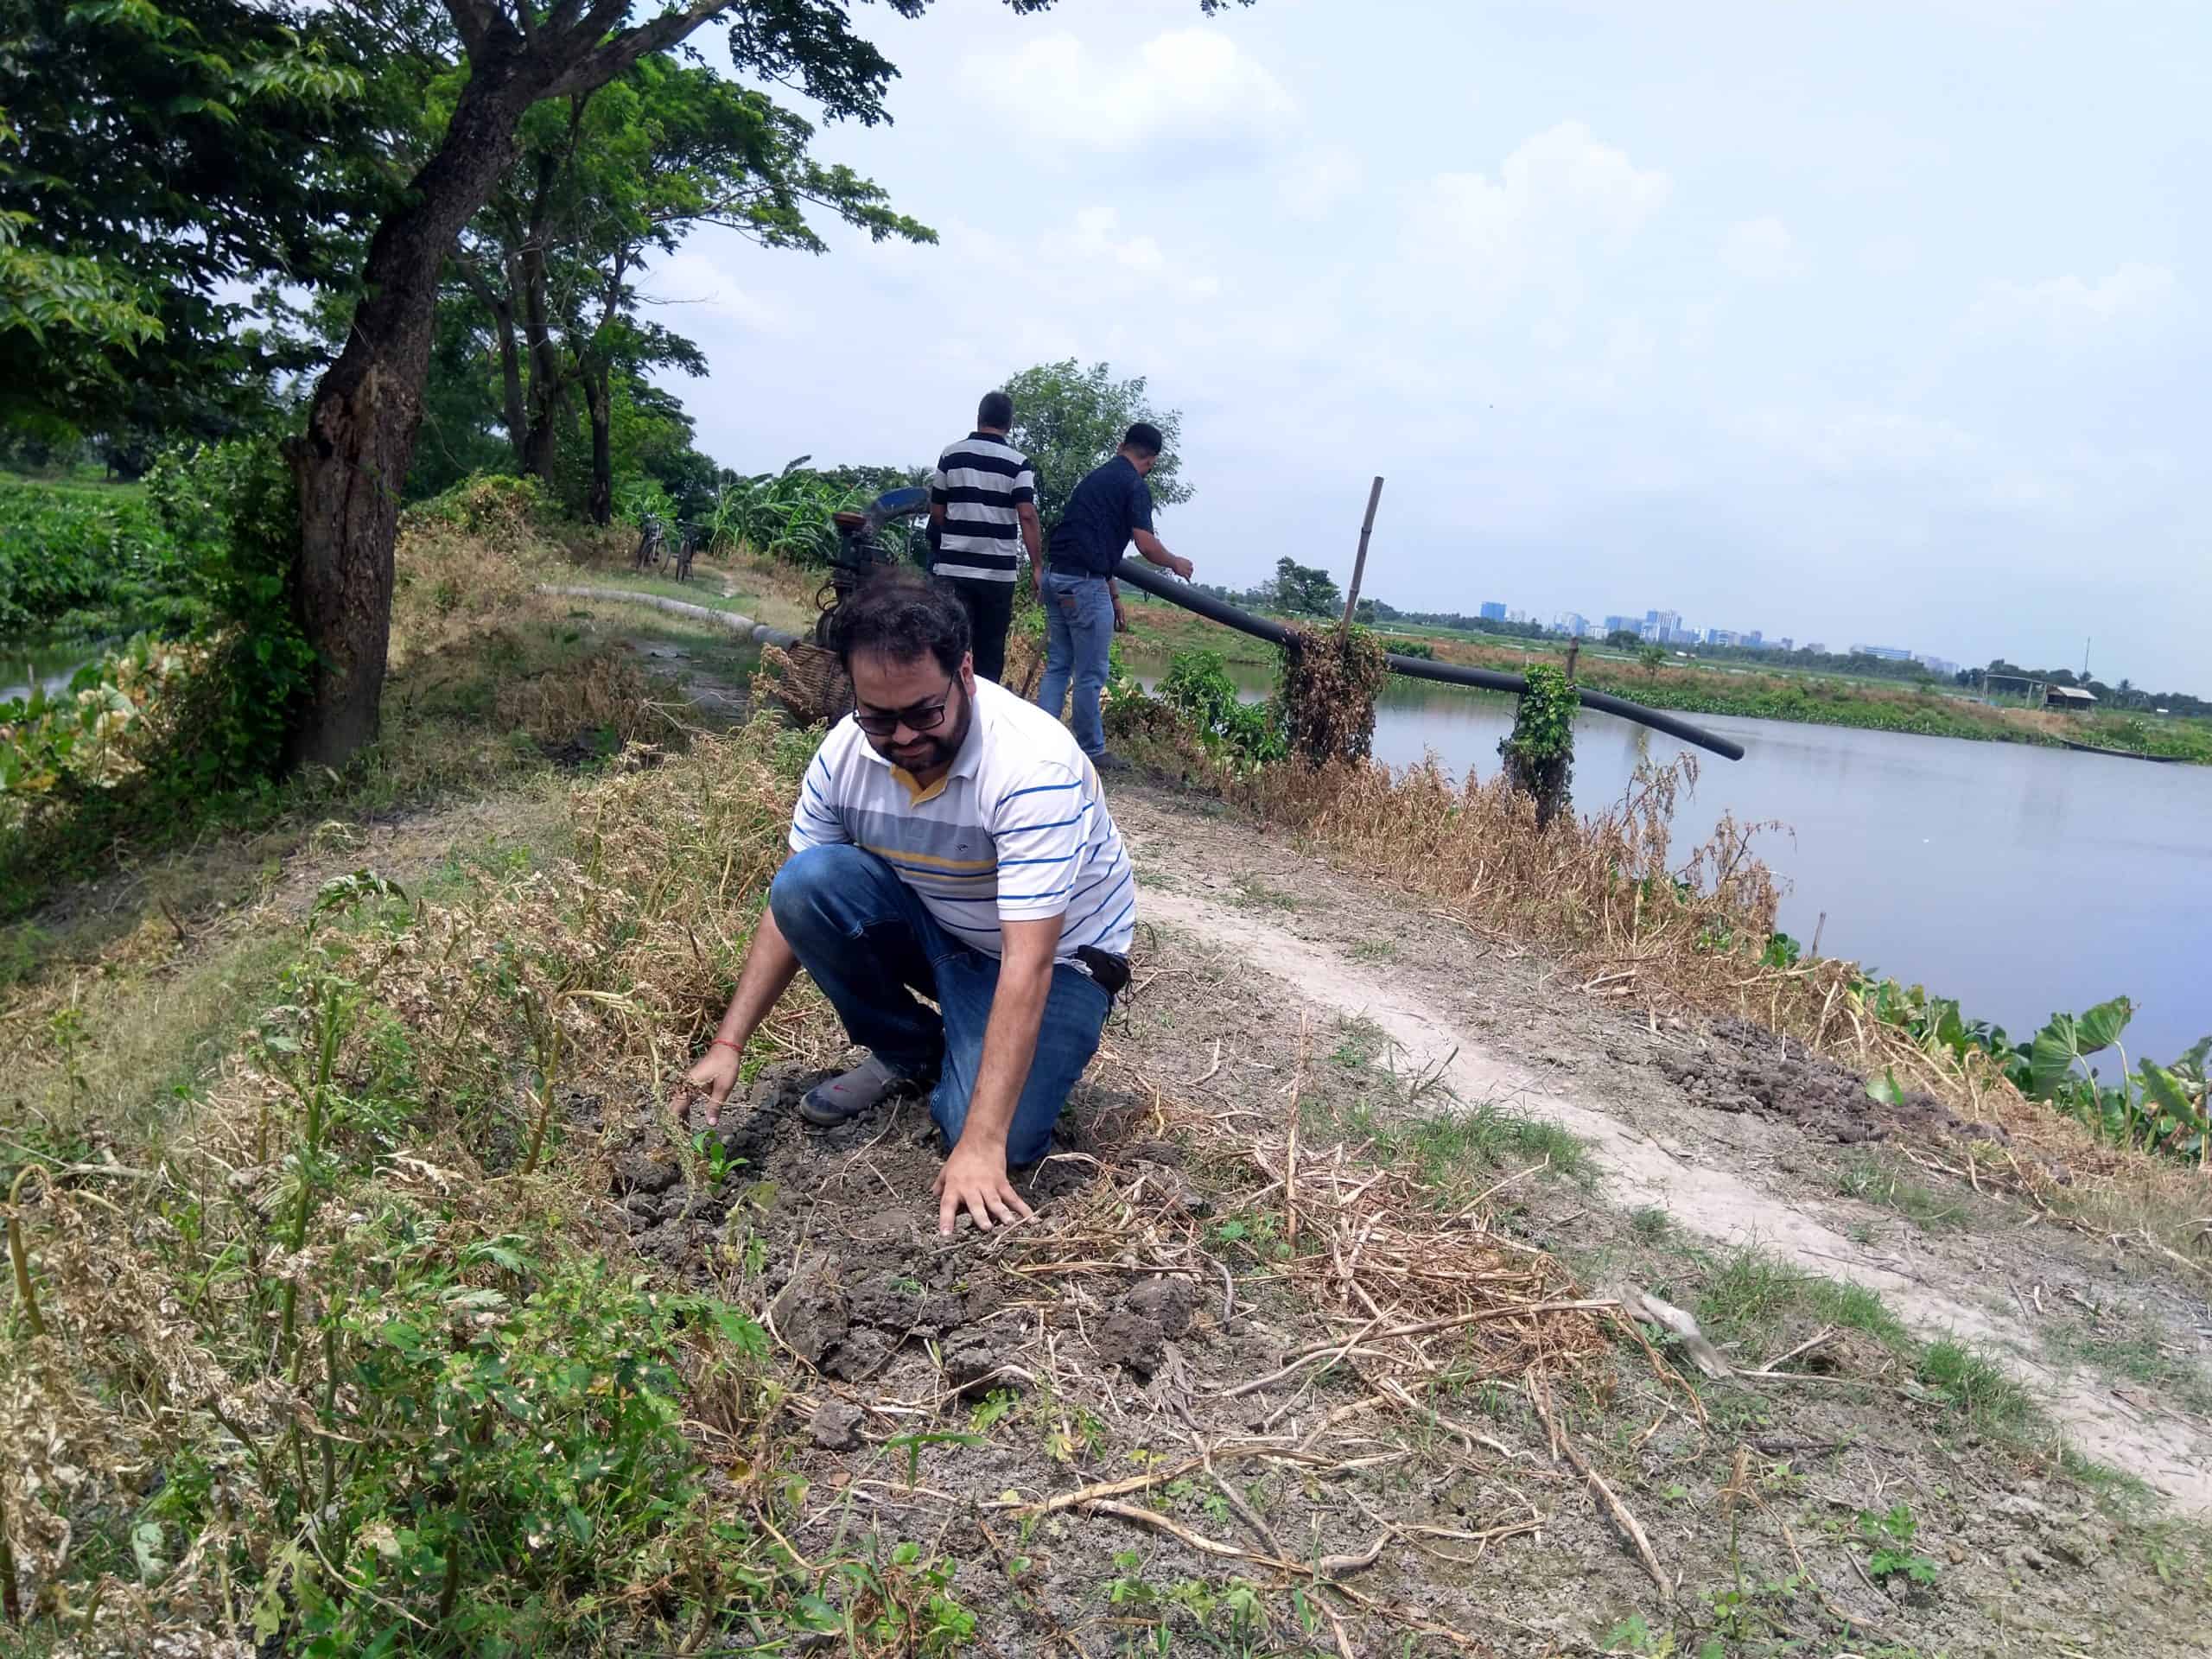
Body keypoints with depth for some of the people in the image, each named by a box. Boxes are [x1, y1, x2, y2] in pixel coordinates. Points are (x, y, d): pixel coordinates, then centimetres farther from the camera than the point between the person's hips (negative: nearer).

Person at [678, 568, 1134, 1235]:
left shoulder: (1034, 764, -33)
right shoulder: (845, 751, -16)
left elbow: (1027, 963, -36)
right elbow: (791, 907, -4)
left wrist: (981, 1143, -39)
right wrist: (727, 1045, -12)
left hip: (1056, 955, -4)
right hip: (933, 932, 5)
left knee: (999, 1143, -27)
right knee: (808, 881, -23)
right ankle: (906, 1051, 1)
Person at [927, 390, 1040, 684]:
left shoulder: (951, 455, 4)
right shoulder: (1017, 462, -2)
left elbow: (937, 512, 10)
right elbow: (1027, 517, -12)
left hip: (953, 567, 1)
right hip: (999, 571, -1)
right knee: (990, 649, 11)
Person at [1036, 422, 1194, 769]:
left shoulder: (1096, 476, 21)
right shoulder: (1136, 486, -5)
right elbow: (1146, 546, -13)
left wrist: (1114, 597, 27)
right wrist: (1176, 563, 8)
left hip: (1056, 577, 8)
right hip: (1085, 584, -8)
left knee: (1057, 666, 14)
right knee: (1090, 675, 2)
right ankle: (1091, 752, 11)